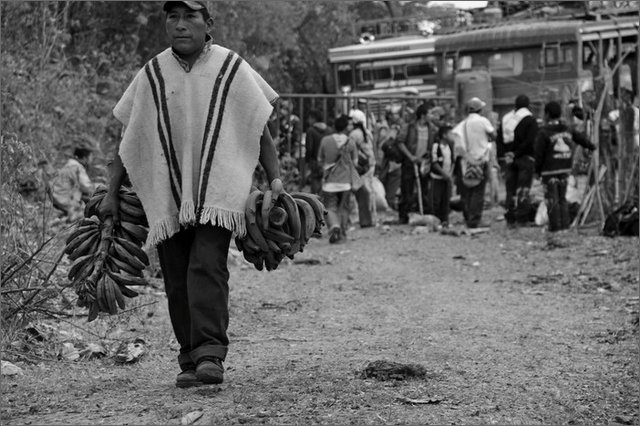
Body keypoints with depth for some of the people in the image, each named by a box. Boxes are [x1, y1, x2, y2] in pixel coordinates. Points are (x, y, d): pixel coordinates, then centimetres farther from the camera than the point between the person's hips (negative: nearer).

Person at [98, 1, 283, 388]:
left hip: (217, 192, -3)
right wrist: (112, 193, 9)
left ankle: (210, 355, -24)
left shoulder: (232, 69, 0)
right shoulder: (152, 75, 6)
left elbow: (260, 129, 4)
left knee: (207, 269, -19)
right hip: (166, 195, 3)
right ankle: (190, 362, 10)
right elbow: (129, 139, 11)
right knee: (177, 281, 2)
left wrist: (275, 179, -6)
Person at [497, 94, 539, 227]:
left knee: (510, 189, 9)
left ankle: (510, 219, 8)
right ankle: (522, 218, -7)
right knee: (523, 189, -3)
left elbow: (498, 140, 8)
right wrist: (517, 152, -12)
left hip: (509, 158, 5)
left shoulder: (506, 118, 11)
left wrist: (506, 153, 3)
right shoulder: (530, 119, -6)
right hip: (525, 157, -5)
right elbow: (530, 141, -16)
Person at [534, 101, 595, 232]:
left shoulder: (544, 133, -13)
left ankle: (555, 225, -3)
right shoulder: (567, 130, 8)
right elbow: (580, 138, 24)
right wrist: (591, 146, 42)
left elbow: (538, 154, -12)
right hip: (565, 169, 6)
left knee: (552, 199, -2)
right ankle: (565, 224, 12)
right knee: (562, 198, 14)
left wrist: (537, 169, 1)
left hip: (550, 171, -6)